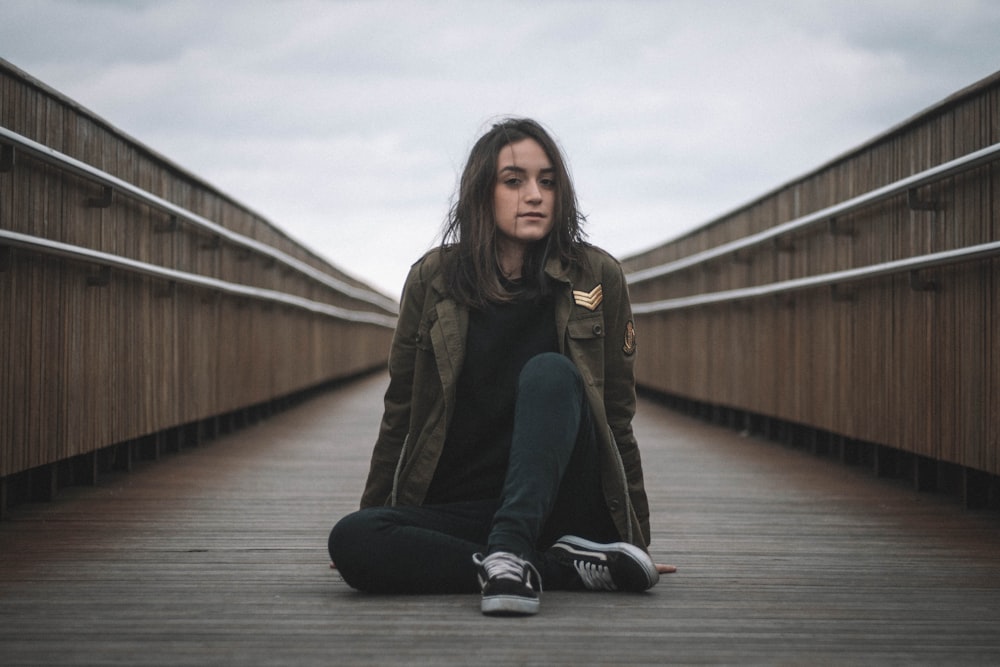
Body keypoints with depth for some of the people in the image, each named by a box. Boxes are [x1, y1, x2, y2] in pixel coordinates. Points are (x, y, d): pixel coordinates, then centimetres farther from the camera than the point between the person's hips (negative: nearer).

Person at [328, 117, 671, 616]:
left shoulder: (596, 277, 3)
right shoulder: (433, 279, 4)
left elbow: (617, 419, 8)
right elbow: (400, 414, 12)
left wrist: (638, 539, 9)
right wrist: (372, 516, 12)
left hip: (564, 507, -1)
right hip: (457, 508, 2)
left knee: (550, 373, -27)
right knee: (350, 540, -28)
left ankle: (510, 553, -42)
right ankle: (573, 569, -27)